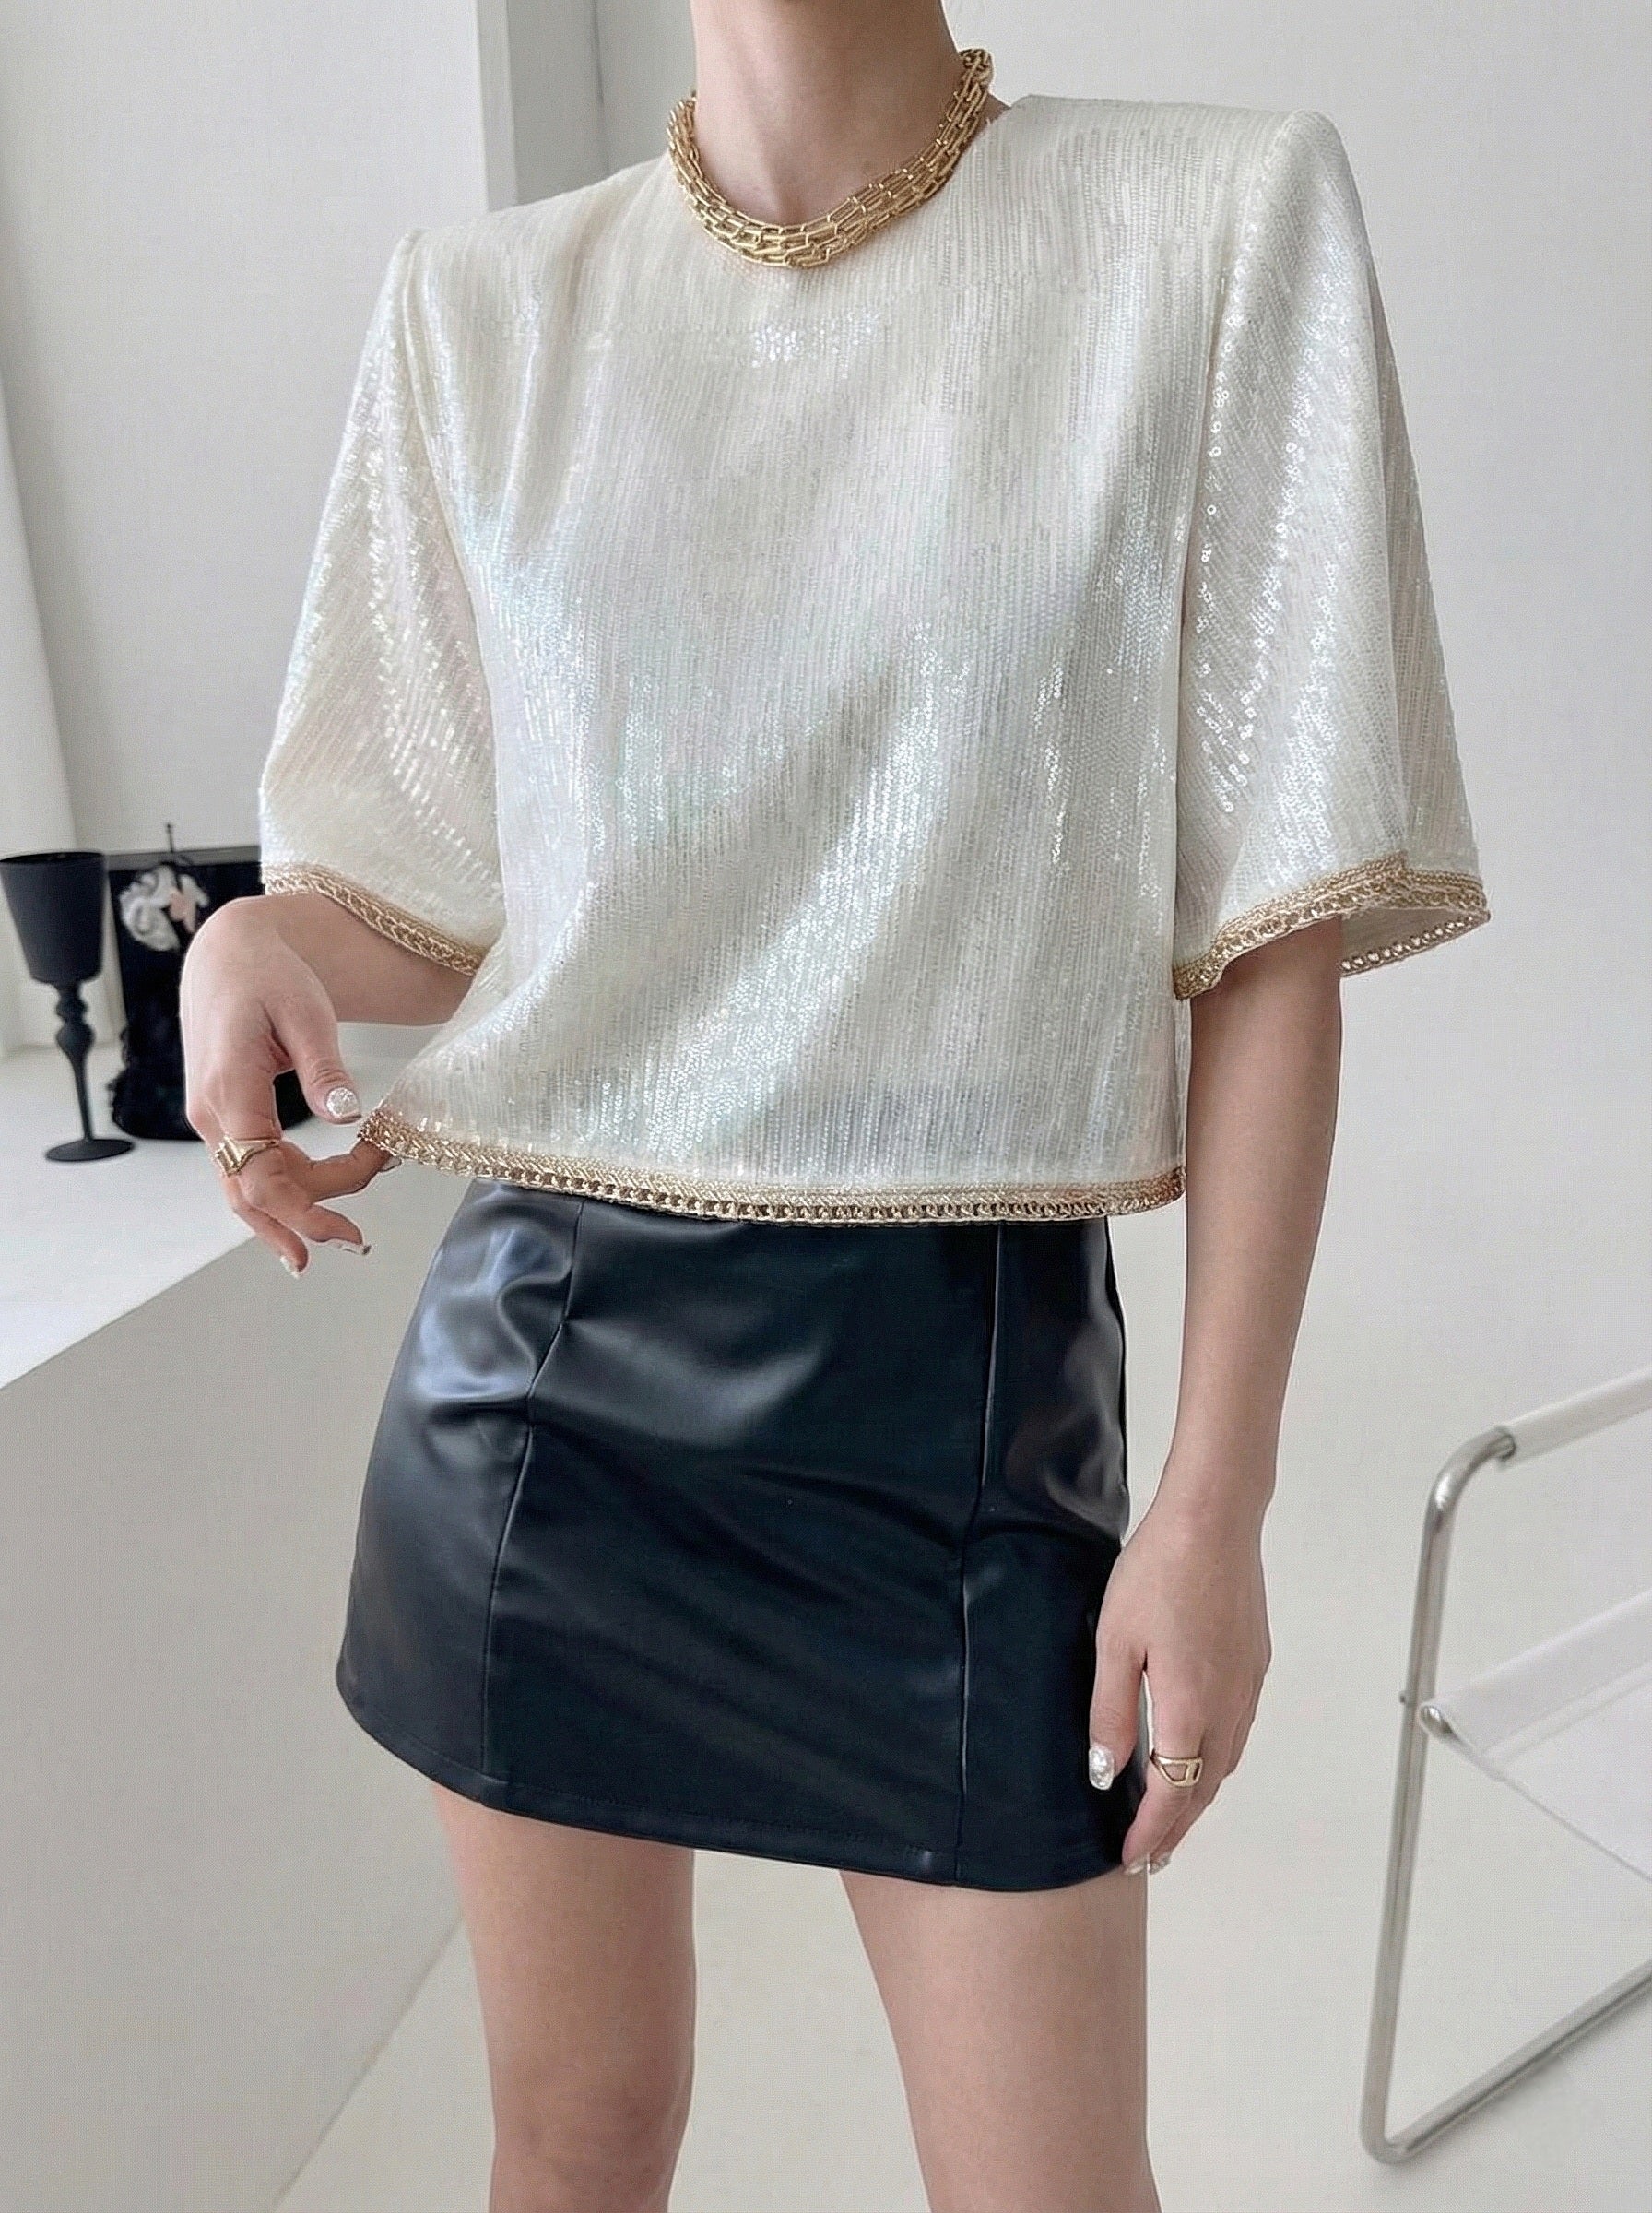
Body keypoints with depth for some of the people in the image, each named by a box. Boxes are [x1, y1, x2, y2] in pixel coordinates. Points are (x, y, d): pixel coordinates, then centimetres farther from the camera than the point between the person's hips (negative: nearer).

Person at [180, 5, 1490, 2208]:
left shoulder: (1227, 223, -1)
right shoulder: (481, 306, 6)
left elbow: (1270, 933, -4)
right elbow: (428, 889, 9)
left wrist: (1221, 1497, -6)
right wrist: (258, 944, -14)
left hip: (961, 1379, -1)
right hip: (545, 1350, 3)